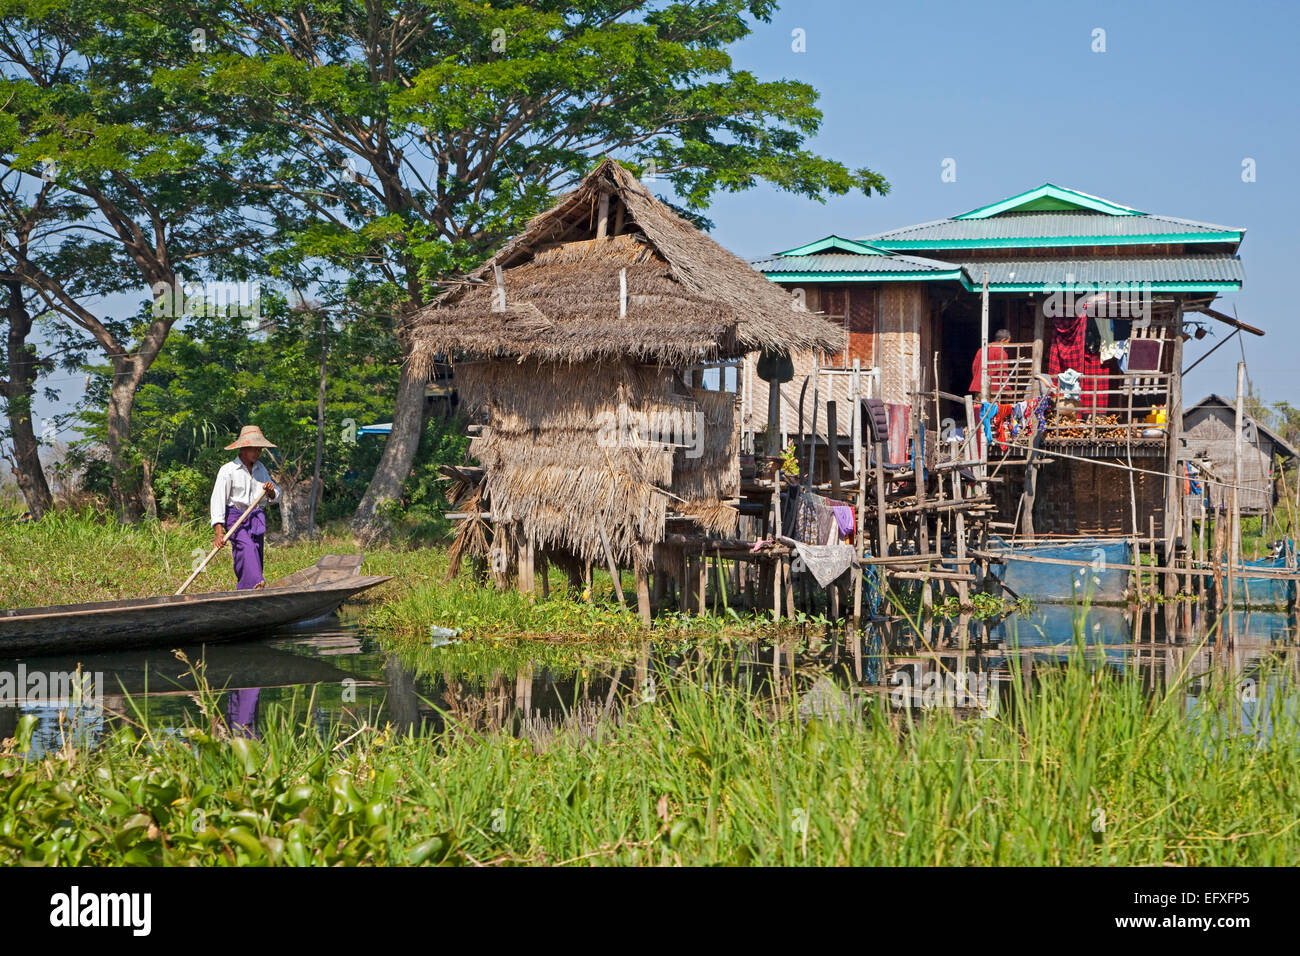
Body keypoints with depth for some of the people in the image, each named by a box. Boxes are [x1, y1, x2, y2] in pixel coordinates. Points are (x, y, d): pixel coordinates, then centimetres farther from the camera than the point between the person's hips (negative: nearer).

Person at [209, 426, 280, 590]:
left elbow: (275, 499, 20)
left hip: (256, 518, 6)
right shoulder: (228, 470, -6)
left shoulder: (261, 469, 13)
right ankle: (255, 583, -46)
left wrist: (271, 492, -7)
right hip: (235, 516, -6)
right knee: (246, 547, -28)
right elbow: (218, 500, -13)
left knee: (256, 556, -2)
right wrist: (218, 531, -23)